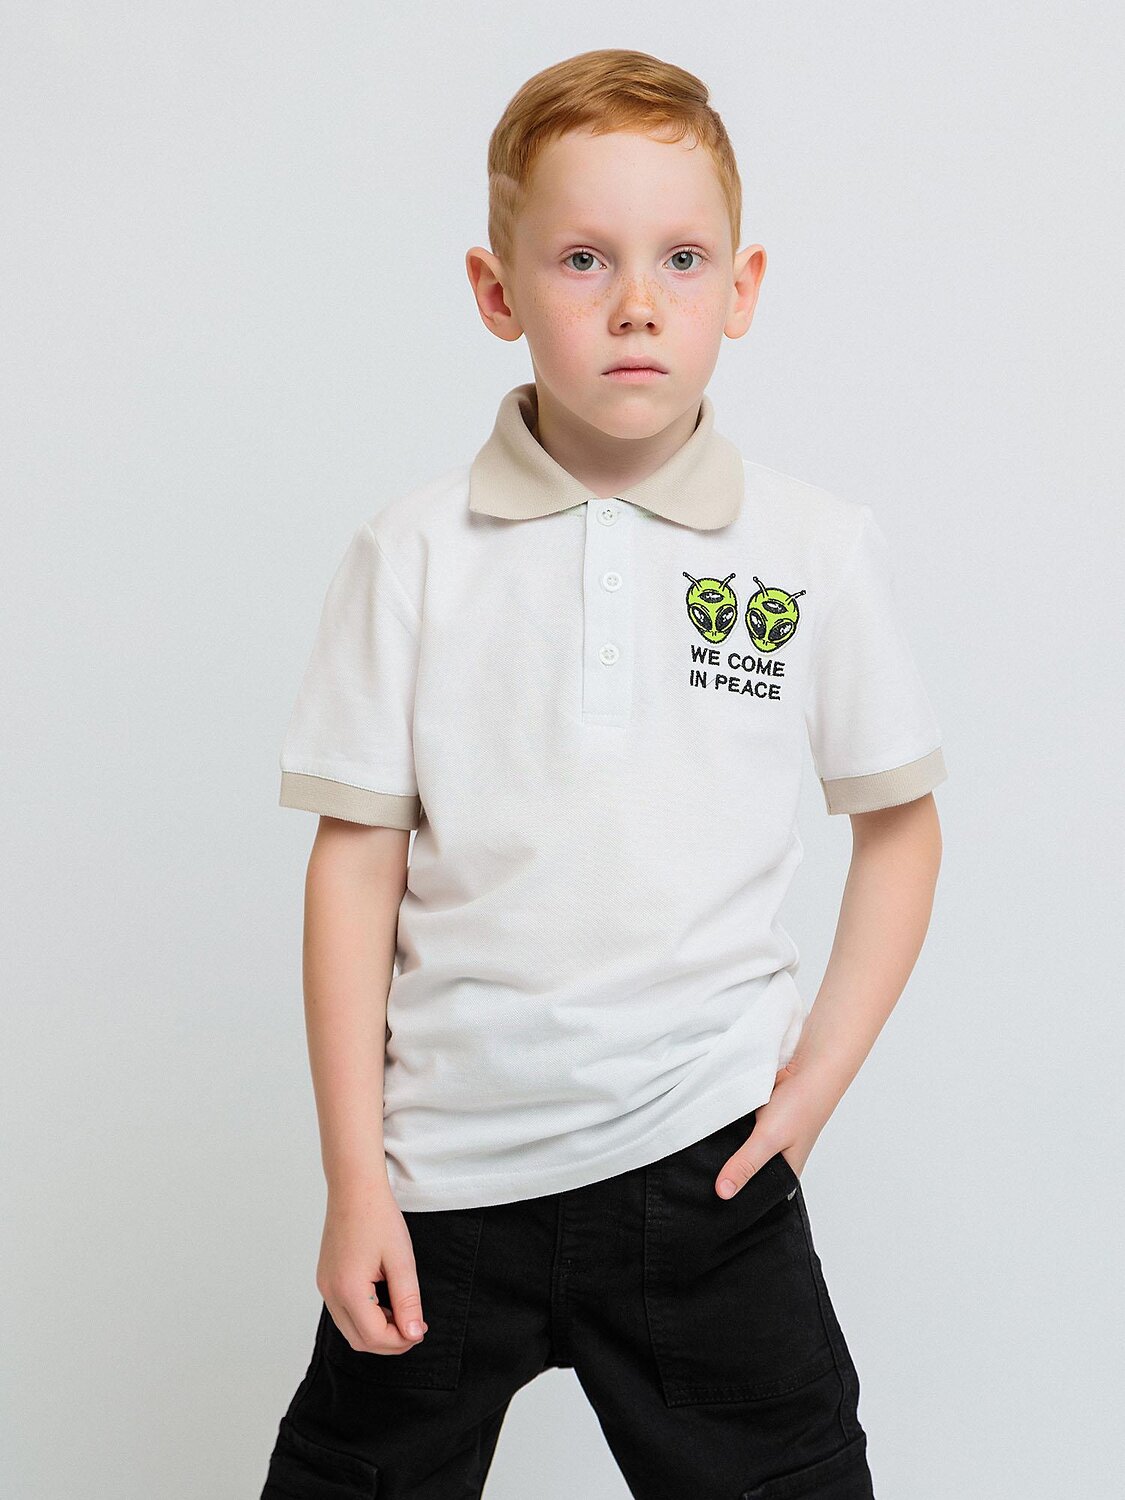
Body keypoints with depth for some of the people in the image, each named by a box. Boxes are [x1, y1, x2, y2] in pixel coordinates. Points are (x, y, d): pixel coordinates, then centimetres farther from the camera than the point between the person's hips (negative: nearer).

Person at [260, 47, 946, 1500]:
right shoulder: (414, 553, -5)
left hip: (702, 1161, 0)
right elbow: (356, 864, -3)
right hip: (444, 1167, 0)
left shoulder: (824, 550, -3)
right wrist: (353, 1179, -4)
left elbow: (900, 824, 8)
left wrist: (819, 1077, 0)